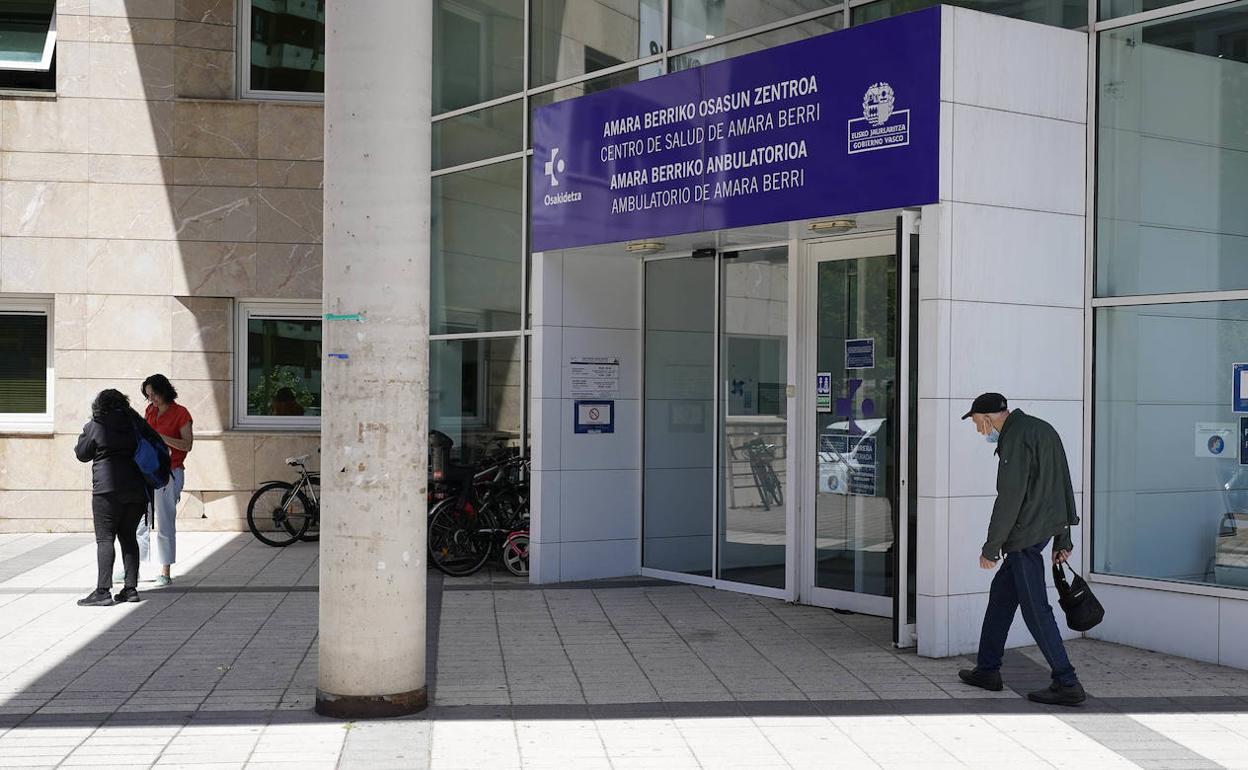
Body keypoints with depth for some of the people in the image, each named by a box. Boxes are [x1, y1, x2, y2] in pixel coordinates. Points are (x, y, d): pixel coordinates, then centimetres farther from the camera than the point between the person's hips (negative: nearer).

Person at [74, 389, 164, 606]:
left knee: (105, 539, -3)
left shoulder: (95, 426, -2)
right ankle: (131, 588, 9)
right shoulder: (136, 422, 8)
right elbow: (158, 445, 11)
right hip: (137, 489, 5)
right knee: (128, 536, 12)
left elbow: (82, 454, 7)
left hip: (108, 489, -5)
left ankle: (102, 591, -9)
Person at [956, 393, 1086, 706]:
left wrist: (990, 548, -13)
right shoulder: (1042, 429, 17)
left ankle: (1067, 684, -3)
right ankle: (987, 670, 25)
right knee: (1001, 595, 18)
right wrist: (1062, 538, 22)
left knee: (1035, 610, -6)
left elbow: (1009, 498, -19)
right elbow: (1064, 485, 20)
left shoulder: (1016, 437, -14)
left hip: (1025, 534, -10)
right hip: (1045, 528, 10)